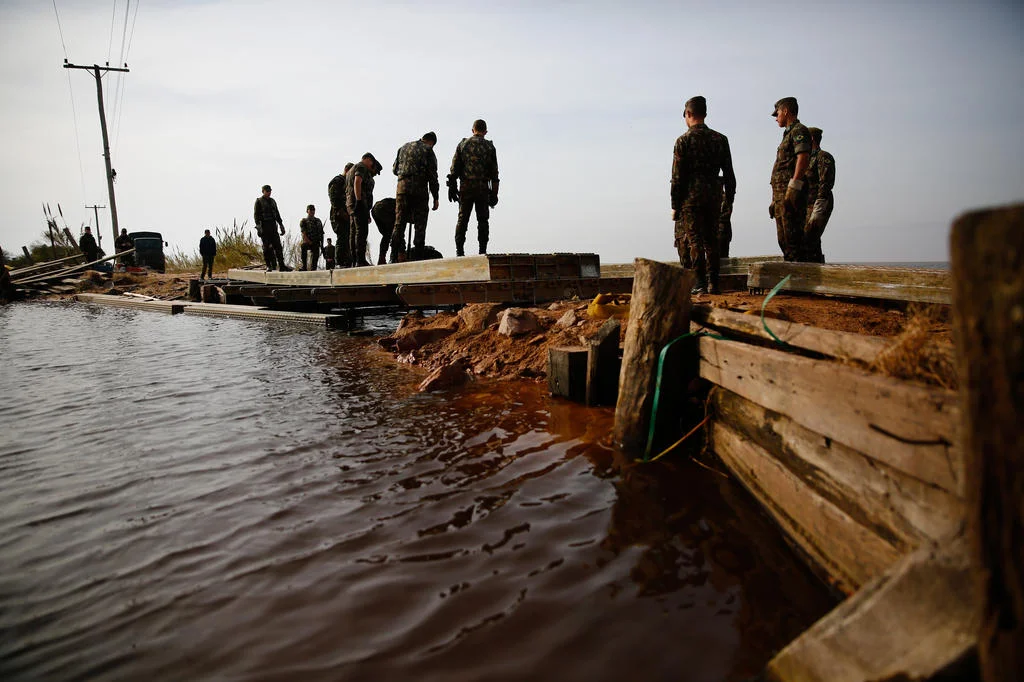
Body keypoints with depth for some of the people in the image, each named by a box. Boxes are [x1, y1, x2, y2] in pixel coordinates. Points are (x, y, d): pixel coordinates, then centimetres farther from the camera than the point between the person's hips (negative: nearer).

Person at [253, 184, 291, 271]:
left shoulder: (273, 201, 18)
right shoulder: (259, 201, 1)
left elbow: (277, 214, 22)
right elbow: (256, 215, -6)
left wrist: (281, 225, 16)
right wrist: (258, 226, -18)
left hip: (273, 226, 5)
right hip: (264, 226, -5)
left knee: (278, 246, -2)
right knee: (266, 247, -3)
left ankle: (282, 266, -5)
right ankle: (268, 266, 2)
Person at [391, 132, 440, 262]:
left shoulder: (404, 147, 19)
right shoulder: (428, 150, 5)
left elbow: (394, 169, 20)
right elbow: (432, 175, -1)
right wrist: (435, 197, 1)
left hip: (402, 186, 4)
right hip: (419, 188, -3)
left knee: (399, 222, 4)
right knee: (420, 224, 0)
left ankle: (395, 256, -3)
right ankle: (417, 257, -5)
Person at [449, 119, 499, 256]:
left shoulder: (463, 144, 7)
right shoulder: (489, 146, 5)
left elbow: (455, 168, 3)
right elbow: (494, 172, 3)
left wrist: (452, 187, 6)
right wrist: (494, 193, 6)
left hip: (465, 188, 1)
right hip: (483, 188, -1)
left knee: (462, 219, 5)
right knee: (483, 220, 4)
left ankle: (459, 250, -2)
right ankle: (482, 251, -1)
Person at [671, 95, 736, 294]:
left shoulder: (683, 140, -4)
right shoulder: (720, 139, 10)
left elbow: (678, 176, -7)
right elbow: (729, 173, 10)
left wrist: (675, 205, -3)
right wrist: (729, 201, 16)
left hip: (691, 196, -4)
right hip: (714, 195, 4)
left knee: (694, 240, -2)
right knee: (712, 241, 10)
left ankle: (700, 283, -6)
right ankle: (713, 283, 11)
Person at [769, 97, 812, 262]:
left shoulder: (799, 130, -3)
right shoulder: (788, 134, 26)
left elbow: (803, 158, -17)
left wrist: (793, 188, -26)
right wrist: (775, 199, 22)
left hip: (791, 193, -10)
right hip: (780, 193, 10)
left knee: (792, 236, -14)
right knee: (783, 238, 11)